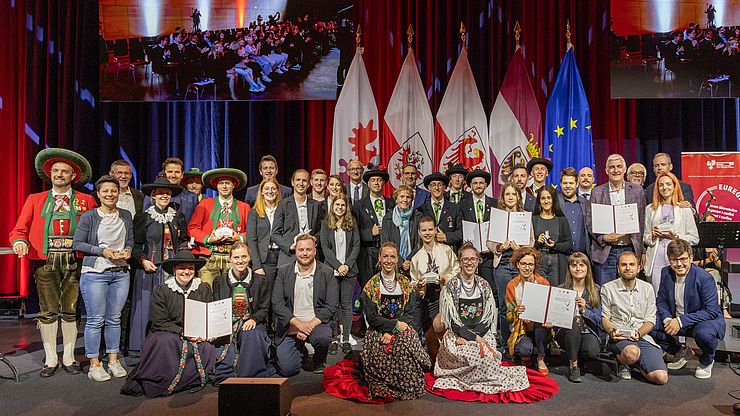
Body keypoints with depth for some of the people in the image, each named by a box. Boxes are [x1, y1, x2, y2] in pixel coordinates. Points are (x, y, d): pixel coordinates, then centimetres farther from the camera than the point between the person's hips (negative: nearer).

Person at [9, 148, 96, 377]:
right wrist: (19, 241, -13)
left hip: (74, 262, -1)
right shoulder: (35, 200, 13)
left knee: (70, 310, 5)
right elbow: (19, 230, 8)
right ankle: (51, 359, 15)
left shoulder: (86, 201, 9)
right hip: (45, 262, 1)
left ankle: (69, 358, 15)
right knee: (48, 312, 4)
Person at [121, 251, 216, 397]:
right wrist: (183, 333, -18)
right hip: (168, 334, -2)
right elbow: (160, 323, -6)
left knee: (209, 349, -27)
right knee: (166, 341, -36)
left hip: (197, 337, 2)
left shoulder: (204, 289, 7)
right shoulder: (161, 291, 1)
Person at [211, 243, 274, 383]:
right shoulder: (219, 281, 12)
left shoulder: (261, 281, 8)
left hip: (251, 323, -1)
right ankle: (226, 377, -16)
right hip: (227, 325, 1)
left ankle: (251, 377, -23)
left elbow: (264, 308, 7)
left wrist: (254, 319, -14)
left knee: (252, 335, -34)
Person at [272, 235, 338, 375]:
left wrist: (311, 324, -18)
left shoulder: (327, 273, -1)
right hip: (290, 326, 1)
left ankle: (319, 362, 2)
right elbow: (277, 303, -5)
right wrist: (298, 324, -16)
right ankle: (302, 353, 24)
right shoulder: (283, 272, 2)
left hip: (316, 323, -1)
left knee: (323, 337, -34)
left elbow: (332, 305, -6)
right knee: (286, 370, -13)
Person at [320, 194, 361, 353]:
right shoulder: (326, 224, 6)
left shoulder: (352, 224, 9)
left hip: (349, 269, 1)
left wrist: (347, 265, -9)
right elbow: (325, 247, -1)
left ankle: (346, 339, 4)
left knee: (346, 304, 2)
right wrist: (338, 265, -10)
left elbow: (356, 246, 3)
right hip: (332, 269, 0)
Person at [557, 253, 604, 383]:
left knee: (592, 352, -33)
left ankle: (575, 356, 6)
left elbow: (599, 319, 0)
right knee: (575, 321, -36)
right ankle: (573, 366, -21)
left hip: (588, 331, 1)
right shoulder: (561, 289, 4)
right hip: (565, 332, 0)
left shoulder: (596, 289, 5)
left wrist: (584, 310, -17)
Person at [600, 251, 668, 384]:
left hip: (642, 336, 3)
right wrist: (611, 332, -16)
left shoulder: (647, 288, 12)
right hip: (618, 337, -3)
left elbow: (650, 319, 9)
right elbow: (604, 317, 5)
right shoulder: (608, 288, 4)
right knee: (632, 352, -39)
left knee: (661, 377, -16)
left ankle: (634, 362, 14)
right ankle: (621, 362, -1)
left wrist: (639, 333, -11)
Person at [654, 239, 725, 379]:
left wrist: (681, 321, -31)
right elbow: (661, 301, 2)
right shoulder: (666, 273, -6)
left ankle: (706, 362, 0)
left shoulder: (704, 278, -22)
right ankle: (681, 351, 13)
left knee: (704, 333, -38)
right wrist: (667, 319, -19)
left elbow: (711, 311, -25)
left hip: (707, 320, -5)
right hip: (675, 319, 5)